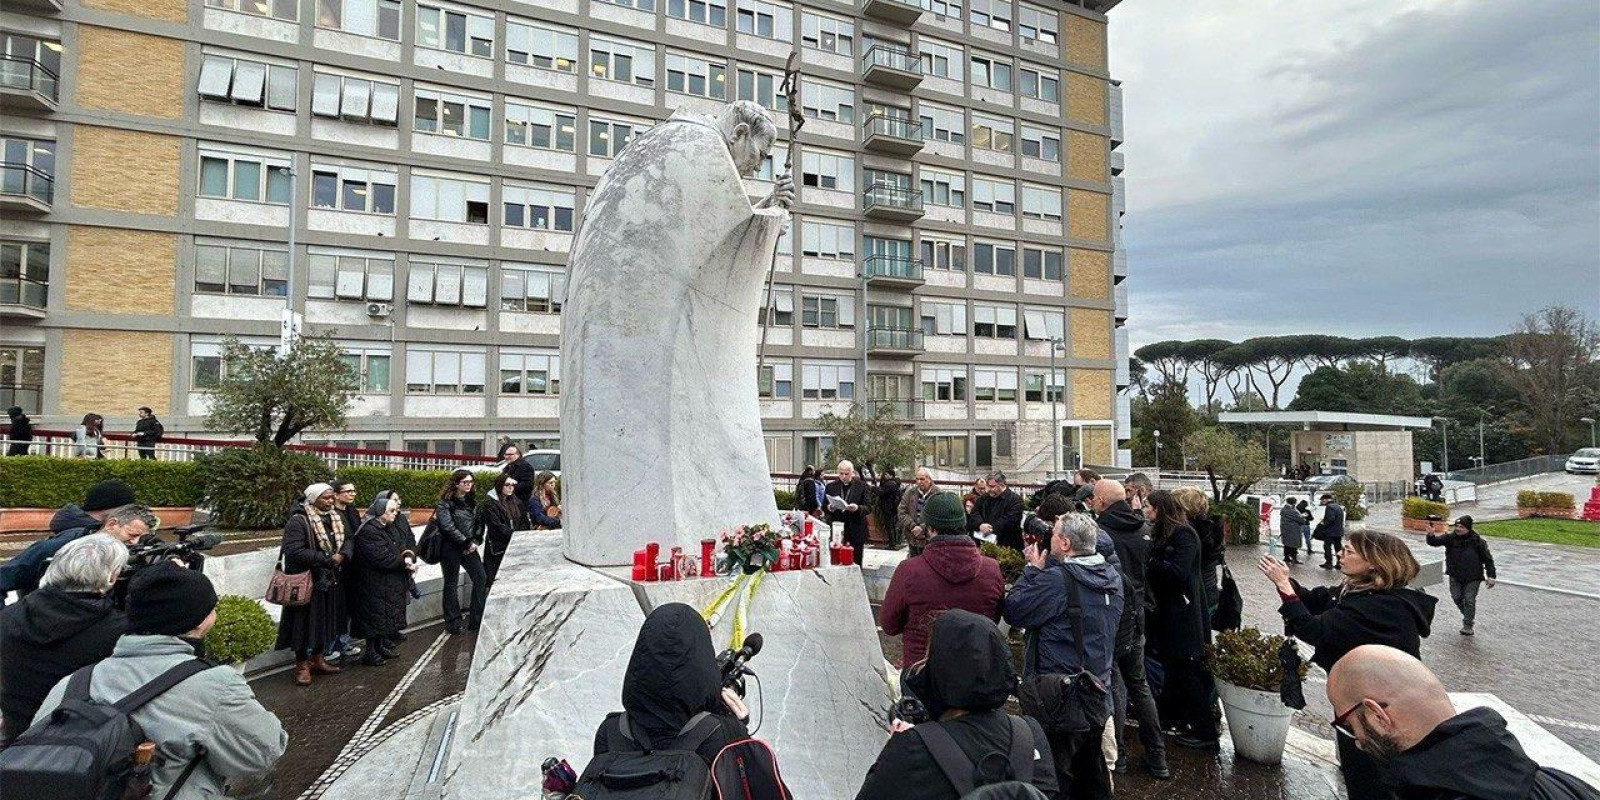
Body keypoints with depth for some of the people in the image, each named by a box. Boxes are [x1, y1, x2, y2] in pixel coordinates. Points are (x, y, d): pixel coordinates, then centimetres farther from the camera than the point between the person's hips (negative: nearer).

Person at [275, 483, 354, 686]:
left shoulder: (337, 518, 7)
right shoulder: (298, 521, -16)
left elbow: (349, 539, 10)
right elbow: (294, 551, -23)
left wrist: (342, 555, -12)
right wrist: (327, 559, -20)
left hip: (332, 581, 7)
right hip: (307, 583, -7)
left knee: (326, 621, 15)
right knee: (306, 623, 2)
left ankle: (318, 659, 29)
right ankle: (302, 666, 16)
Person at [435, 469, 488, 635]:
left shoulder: (472, 500, 10)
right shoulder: (445, 503, -10)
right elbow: (448, 527, -18)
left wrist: (475, 542, -4)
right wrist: (466, 543, -16)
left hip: (469, 547, 6)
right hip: (451, 548, -6)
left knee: (482, 578, 1)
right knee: (451, 584, 4)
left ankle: (476, 618, 11)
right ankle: (453, 622, 13)